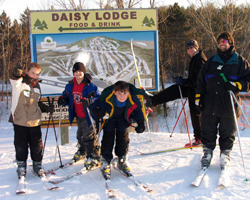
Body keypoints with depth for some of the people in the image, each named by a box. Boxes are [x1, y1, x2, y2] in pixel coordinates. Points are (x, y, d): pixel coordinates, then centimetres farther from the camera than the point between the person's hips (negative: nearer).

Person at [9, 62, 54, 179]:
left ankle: (37, 165, 25)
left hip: (34, 121, 4)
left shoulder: (37, 86, 12)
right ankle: (21, 166, 22)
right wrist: (16, 74, -54)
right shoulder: (19, 83, -6)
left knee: (37, 145, 8)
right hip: (20, 121, -4)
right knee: (21, 145, 5)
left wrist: (47, 108, 12)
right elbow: (14, 81, -32)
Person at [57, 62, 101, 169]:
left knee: (89, 136, -4)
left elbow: (98, 98, -18)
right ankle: (82, 152, 46)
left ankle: (94, 157, 8)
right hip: (78, 116, 7)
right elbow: (66, 96, 16)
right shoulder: (70, 85, 3)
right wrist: (62, 100, -7)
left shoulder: (90, 86, -17)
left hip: (88, 116, -7)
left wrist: (89, 101, -35)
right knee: (80, 135, 24)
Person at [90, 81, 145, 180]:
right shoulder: (107, 96, -36)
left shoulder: (133, 99, -28)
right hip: (109, 118, -2)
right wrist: (97, 111, -49)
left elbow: (138, 111, -11)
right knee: (108, 138, -10)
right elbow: (97, 104, -25)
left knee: (123, 138, -4)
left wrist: (140, 123, -23)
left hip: (123, 119, 2)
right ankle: (105, 163, 2)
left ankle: (123, 161, 13)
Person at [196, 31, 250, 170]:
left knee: (227, 134, 7)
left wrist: (236, 85, -16)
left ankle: (225, 156, 23)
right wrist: (198, 97, 6)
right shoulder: (211, 61, 13)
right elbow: (201, 80, 14)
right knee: (208, 132, 7)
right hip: (209, 105, 2)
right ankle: (207, 154, 22)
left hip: (229, 106, -2)